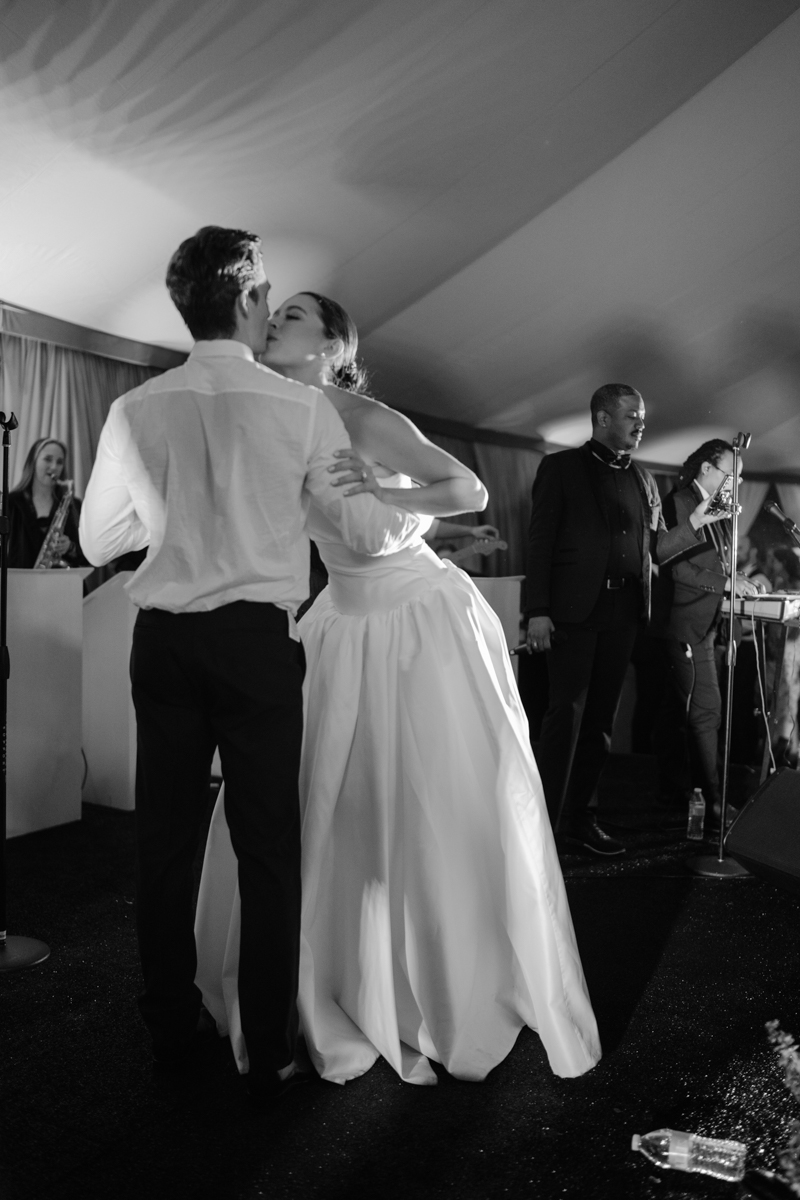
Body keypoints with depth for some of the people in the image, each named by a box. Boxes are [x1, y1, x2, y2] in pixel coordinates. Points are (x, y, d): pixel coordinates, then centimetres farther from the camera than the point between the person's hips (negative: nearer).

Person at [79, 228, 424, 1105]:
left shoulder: (135, 412, 2)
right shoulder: (301, 407, -5)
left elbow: (97, 541, 12)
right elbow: (368, 534, 0)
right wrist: (422, 513, 20)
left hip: (162, 640, 3)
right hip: (258, 640, -3)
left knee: (164, 837, 14)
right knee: (267, 845, 7)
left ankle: (172, 1033, 31)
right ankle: (269, 1056, 18)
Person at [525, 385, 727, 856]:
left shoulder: (643, 480, 18)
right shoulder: (562, 467, 2)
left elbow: (655, 548, 17)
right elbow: (540, 541, -4)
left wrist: (696, 522, 1)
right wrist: (538, 611, -11)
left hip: (623, 613, 5)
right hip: (574, 610, -5)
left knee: (600, 719, 8)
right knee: (567, 716, -7)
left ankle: (578, 817, 18)